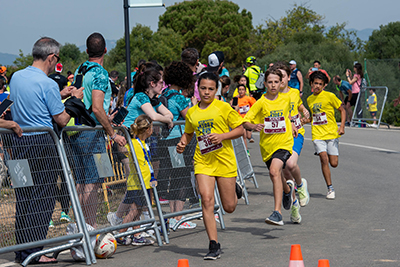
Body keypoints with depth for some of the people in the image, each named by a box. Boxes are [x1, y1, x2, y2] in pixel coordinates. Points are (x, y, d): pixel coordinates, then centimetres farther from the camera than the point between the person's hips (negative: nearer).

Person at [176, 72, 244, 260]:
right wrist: (182, 143, 1)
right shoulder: (191, 112, 7)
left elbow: (240, 129, -1)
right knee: (207, 199, -15)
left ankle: (235, 190, 43)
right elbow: (188, 133, 23)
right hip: (202, 161, 2)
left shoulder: (223, 107, -3)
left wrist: (222, 136, -16)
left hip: (224, 160, -2)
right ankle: (214, 246, -9)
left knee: (229, 207, 5)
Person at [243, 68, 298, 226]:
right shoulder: (260, 103, -6)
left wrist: (291, 125, 19)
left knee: (274, 171, -26)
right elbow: (245, 122, -10)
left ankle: (277, 213, -31)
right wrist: (253, 126, -29)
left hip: (284, 142, -2)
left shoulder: (286, 99, 2)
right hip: (267, 145, 2)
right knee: (276, 177, 19)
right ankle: (287, 189, 58)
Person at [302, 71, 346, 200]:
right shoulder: (310, 99, 10)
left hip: (331, 133, -2)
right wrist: (307, 120, 4)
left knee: (334, 163, -4)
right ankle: (330, 188, -6)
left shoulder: (329, 96, -5)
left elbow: (342, 110, 2)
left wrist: (342, 127, -9)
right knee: (324, 159, -16)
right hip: (317, 134, 2)